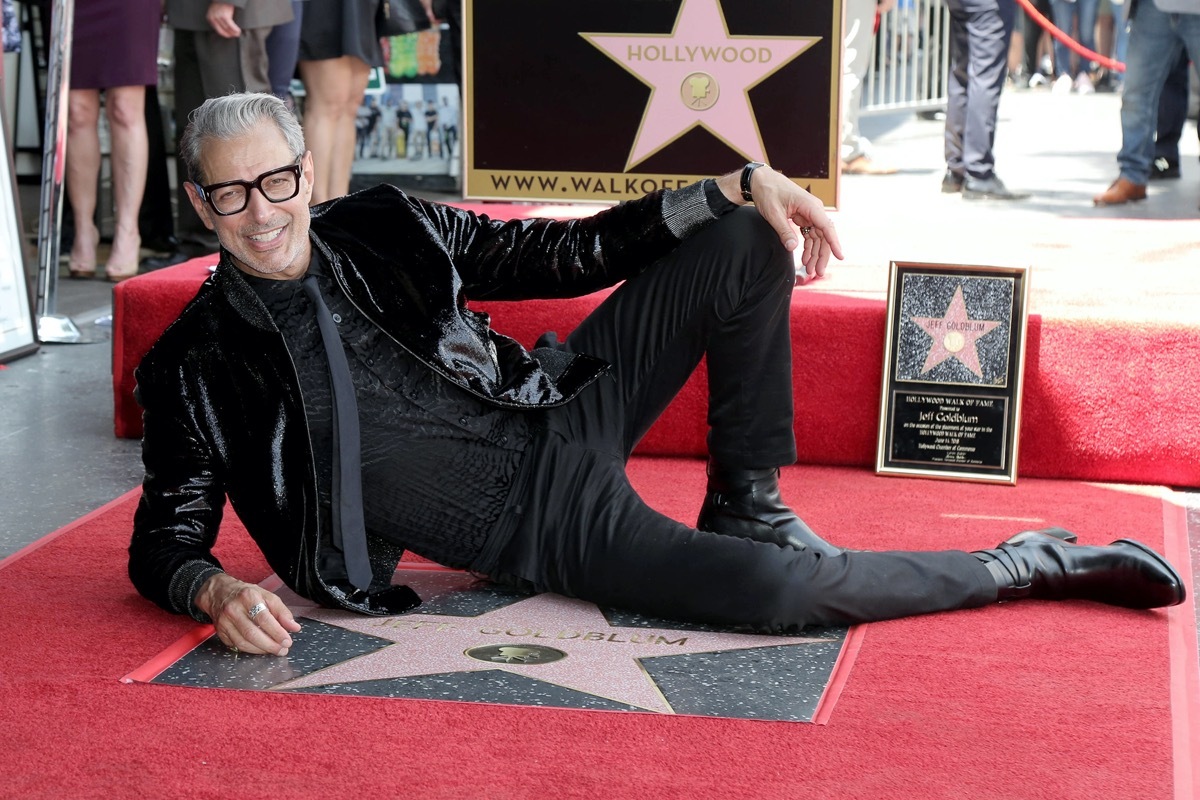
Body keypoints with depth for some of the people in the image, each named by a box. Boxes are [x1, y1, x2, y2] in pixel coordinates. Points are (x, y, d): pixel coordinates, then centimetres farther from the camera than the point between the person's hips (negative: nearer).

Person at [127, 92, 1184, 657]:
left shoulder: (383, 230, 1)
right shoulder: (197, 369, -8)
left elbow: (564, 253, 5)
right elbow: (166, 537, -2)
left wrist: (740, 186, -4)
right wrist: (218, 593, -27)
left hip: (566, 418, 5)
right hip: (547, 536, -5)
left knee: (749, 244, -8)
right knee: (784, 592, -26)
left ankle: (746, 509, 4)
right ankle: (1032, 564, -2)